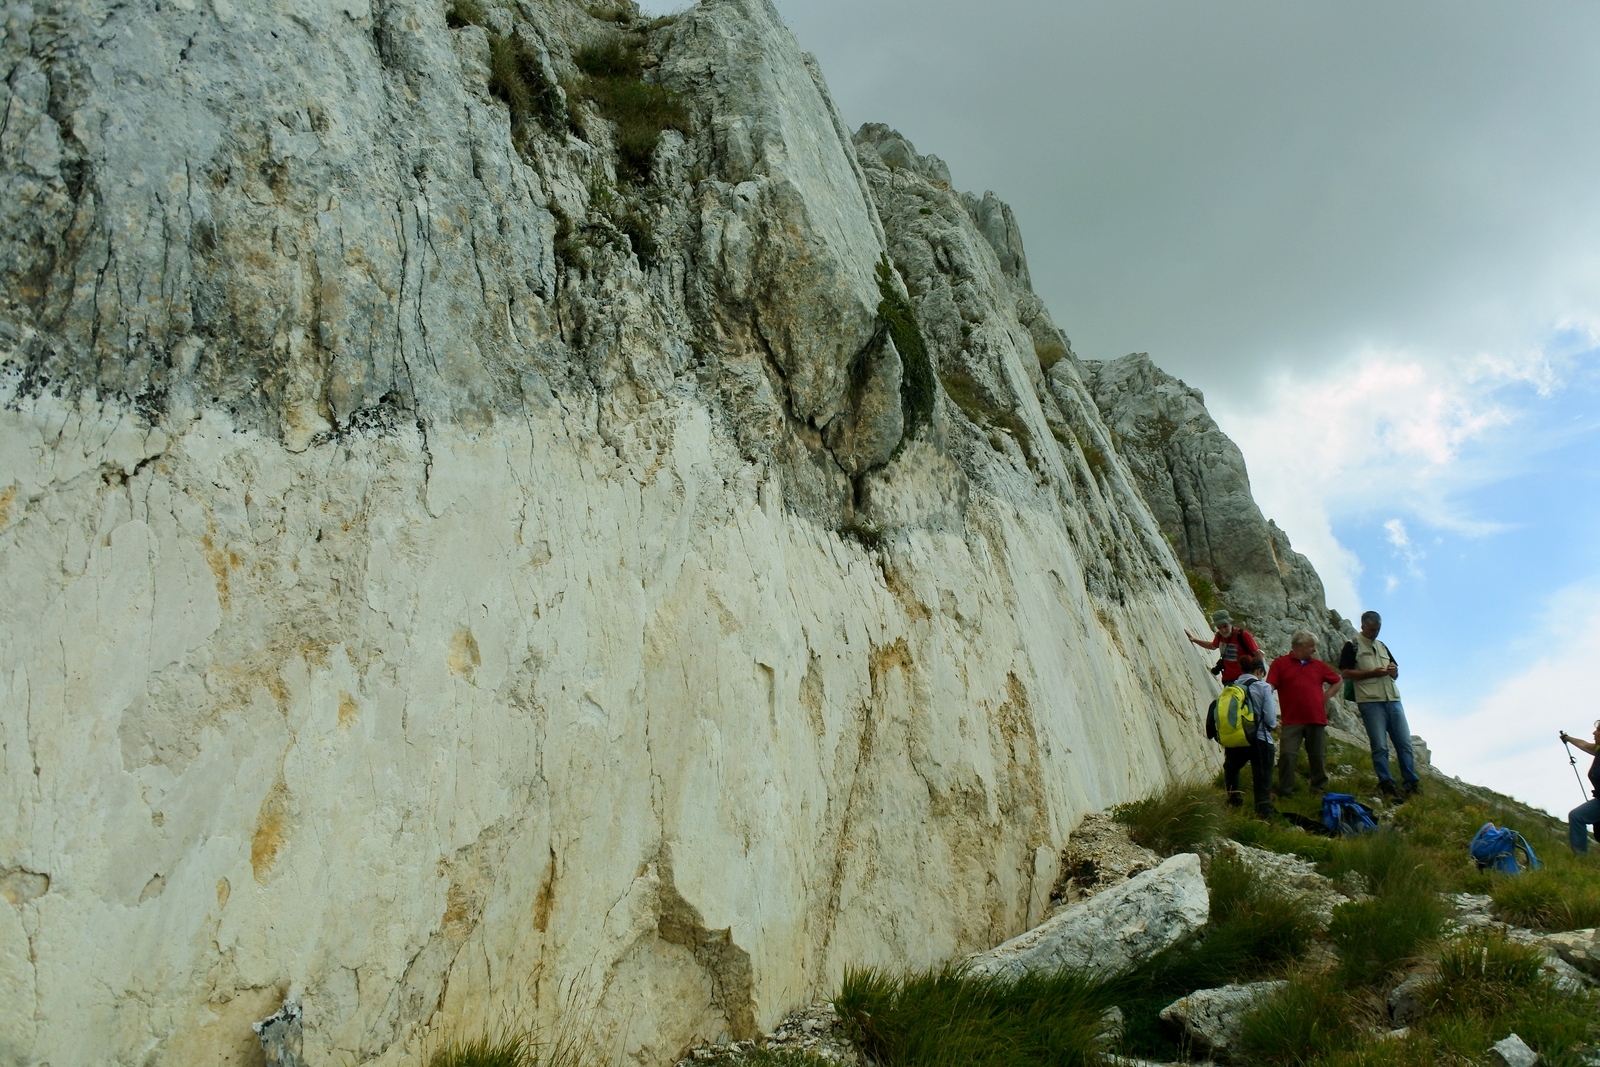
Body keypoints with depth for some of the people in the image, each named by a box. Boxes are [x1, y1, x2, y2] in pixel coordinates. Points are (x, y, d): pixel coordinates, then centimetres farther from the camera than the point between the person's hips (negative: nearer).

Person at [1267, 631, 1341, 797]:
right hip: (1292, 720, -4)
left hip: (1317, 719, 4)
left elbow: (1338, 681, 29)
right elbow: (1269, 687, -2)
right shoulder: (1280, 663, 7)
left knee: (1319, 756, 6)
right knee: (1287, 755, -10)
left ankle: (1319, 788, 19)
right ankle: (1285, 791, -3)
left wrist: (1326, 696, 13)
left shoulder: (1318, 665, 18)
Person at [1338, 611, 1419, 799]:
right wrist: (1372, 673, -13)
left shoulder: (1382, 646, 23)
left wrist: (1393, 670, 2)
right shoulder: (1352, 646, 3)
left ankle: (1411, 783, 7)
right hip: (1370, 702, -6)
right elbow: (1345, 672, -7)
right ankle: (1386, 784, -2)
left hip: (1393, 700, 6)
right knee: (1380, 746, -6)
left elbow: (1396, 674, 26)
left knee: (1405, 743, 2)